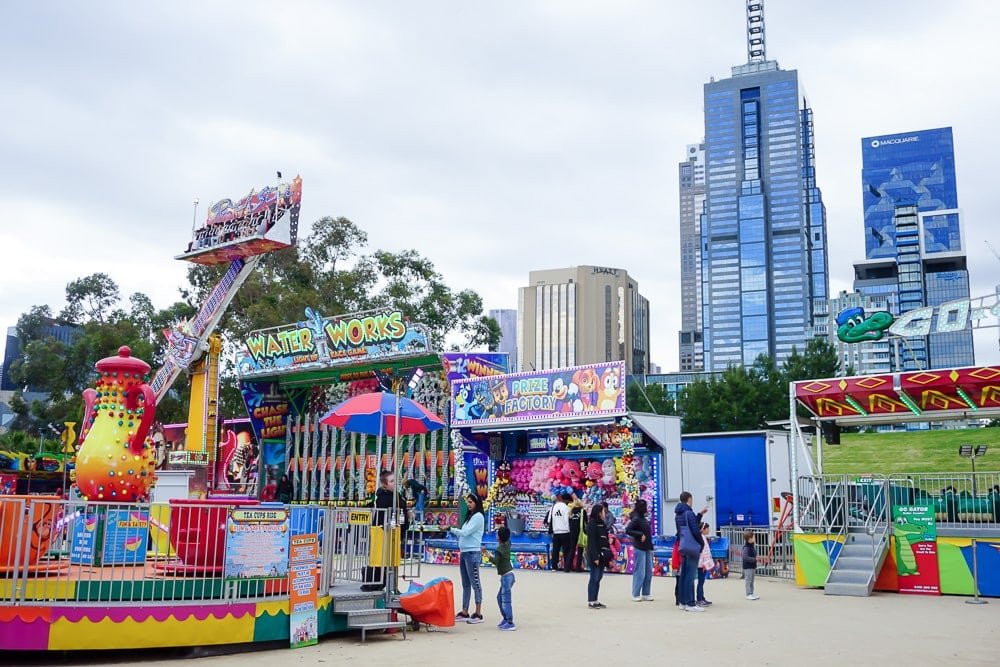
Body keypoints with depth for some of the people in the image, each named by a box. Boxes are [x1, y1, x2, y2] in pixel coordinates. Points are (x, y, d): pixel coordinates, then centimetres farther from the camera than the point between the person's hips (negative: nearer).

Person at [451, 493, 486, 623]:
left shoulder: (478, 516, -8)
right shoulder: (469, 516, 19)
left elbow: (466, 532, -15)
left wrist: (450, 529, -11)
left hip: (472, 553, -9)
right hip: (464, 553, 9)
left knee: (475, 583, -6)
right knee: (465, 584, 11)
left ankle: (478, 614, -5)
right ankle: (464, 613, 15)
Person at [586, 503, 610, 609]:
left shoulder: (602, 524, 14)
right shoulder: (592, 524, -11)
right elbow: (591, 542, -16)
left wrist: (609, 554, 11)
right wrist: (595, 557, -19)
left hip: (602, 555, 8)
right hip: (595, 555, -8)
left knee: (598, 578, 11)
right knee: (594, 578, -4)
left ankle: (595, 600, 17)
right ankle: (590, 601, 2)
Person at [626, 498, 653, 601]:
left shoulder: (643, 518, 12)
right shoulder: (636, 519, -12)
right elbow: (628, 530, -20)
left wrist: (650, 547, 12)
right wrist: (640, 534, -21)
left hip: (647, 548, 9)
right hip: (639, 548, -8)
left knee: (648, 572, 11)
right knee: (639, 572, -5)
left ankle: (646, 594, 19)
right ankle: (636, 595, 3)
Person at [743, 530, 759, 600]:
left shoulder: (753, 546, 11)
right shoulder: (746, 547, -19)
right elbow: (746, 557, -28)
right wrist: (754, 559, -29)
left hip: (753, 566, 10)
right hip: (748, 567, -10)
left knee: (752, 581, 15)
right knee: (748, 581, -5)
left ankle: (751, 593, 22)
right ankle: (748, 594, -2)